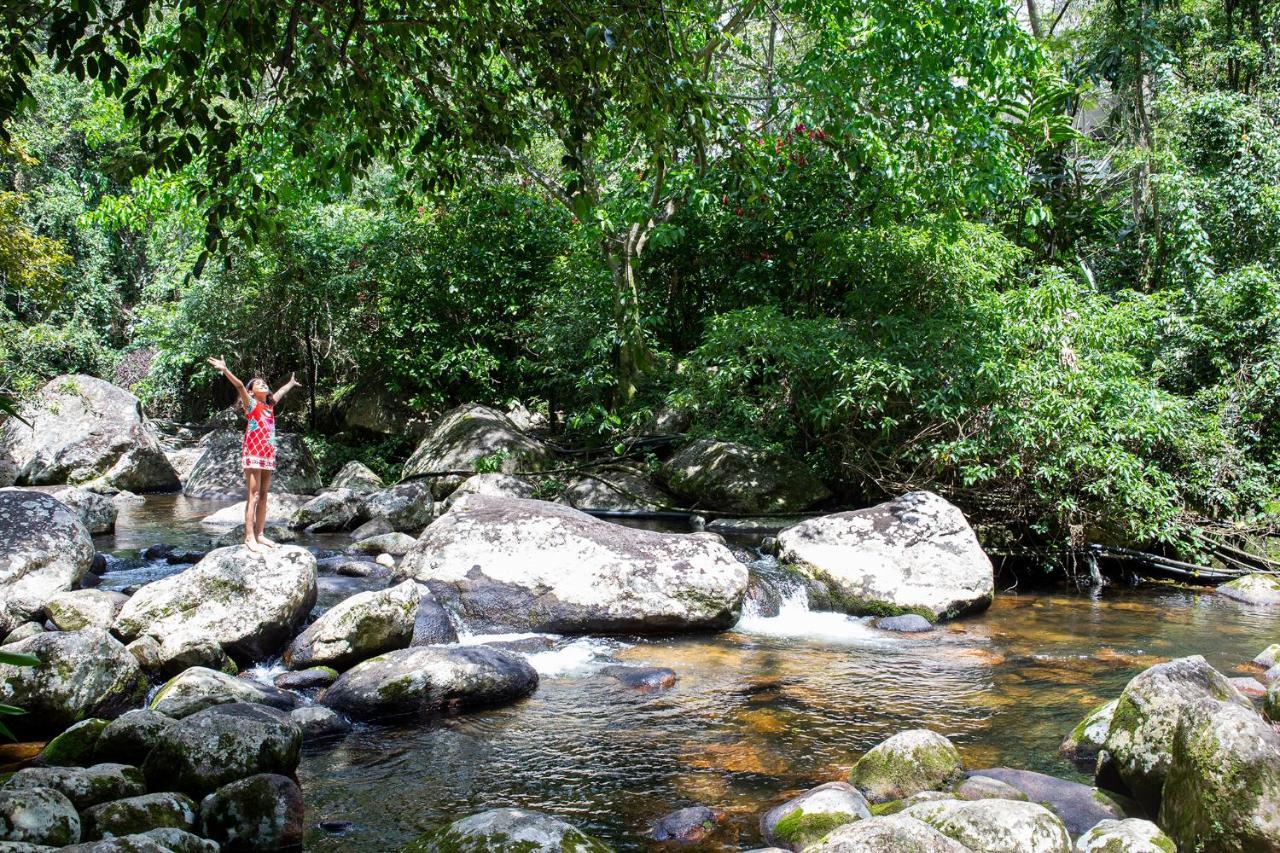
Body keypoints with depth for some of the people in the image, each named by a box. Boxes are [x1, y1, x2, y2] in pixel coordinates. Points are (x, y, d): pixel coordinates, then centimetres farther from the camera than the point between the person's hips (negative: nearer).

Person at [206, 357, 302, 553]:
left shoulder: (270, 405, 17)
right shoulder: (251, 404, 0)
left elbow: (281, 391, 37)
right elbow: (239, 386, -16)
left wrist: (291, 383, 54)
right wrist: (225, 370, -30)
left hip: (268, 455, 7)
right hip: (253, 454, -7)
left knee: (263, 496, 7)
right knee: (253, 496, -9)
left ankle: (259, 535, 10)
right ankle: (249, 537, -11)